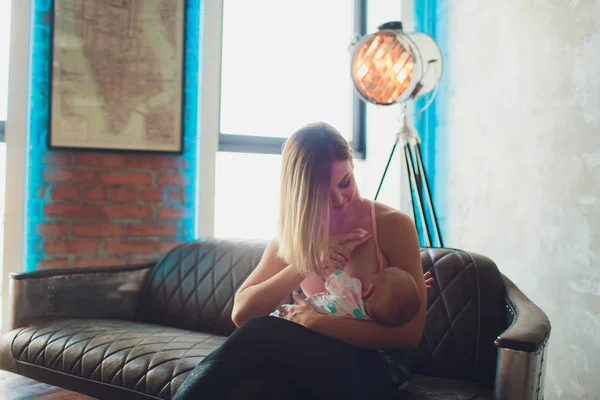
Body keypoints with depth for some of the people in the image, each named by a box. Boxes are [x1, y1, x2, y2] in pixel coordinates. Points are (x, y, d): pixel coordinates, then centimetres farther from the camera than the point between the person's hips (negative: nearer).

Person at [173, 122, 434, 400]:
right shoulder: (293, 233, 6)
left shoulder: (393, 225, -6)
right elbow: (241, 313, -4)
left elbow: (410, 332, -10)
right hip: (316, 361, 3)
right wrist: (308, 262, -16)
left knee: (258, 333, -29)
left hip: (375, 369, -2)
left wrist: (317, 321, -19)